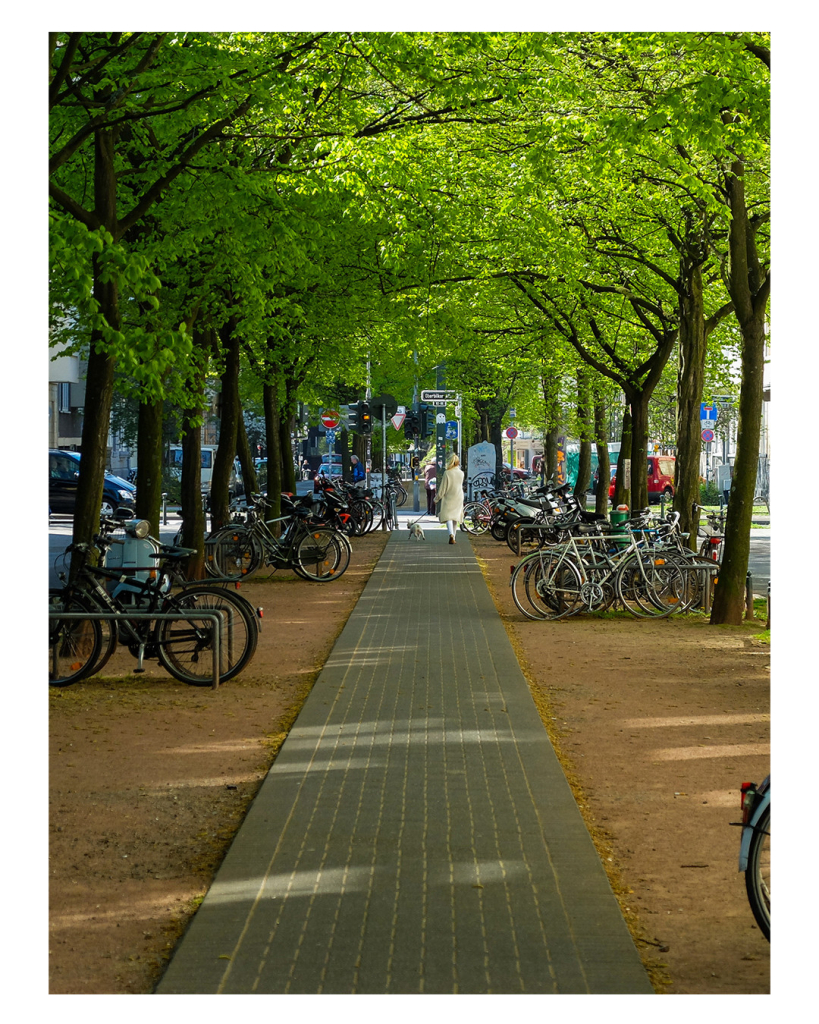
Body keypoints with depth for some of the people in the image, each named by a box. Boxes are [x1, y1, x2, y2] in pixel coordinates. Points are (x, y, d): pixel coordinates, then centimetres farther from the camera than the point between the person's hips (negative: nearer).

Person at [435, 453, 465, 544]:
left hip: (448, 498, -4)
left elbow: (442, 488, -11)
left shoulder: (447, 473, -15)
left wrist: (436, 499, 0)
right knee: (455, 517, 14)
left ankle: (451, 534, -30)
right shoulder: (461, 473, -2)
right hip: (459, 498, 4)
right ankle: (453, 538, 19)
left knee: (448, 516, -6)